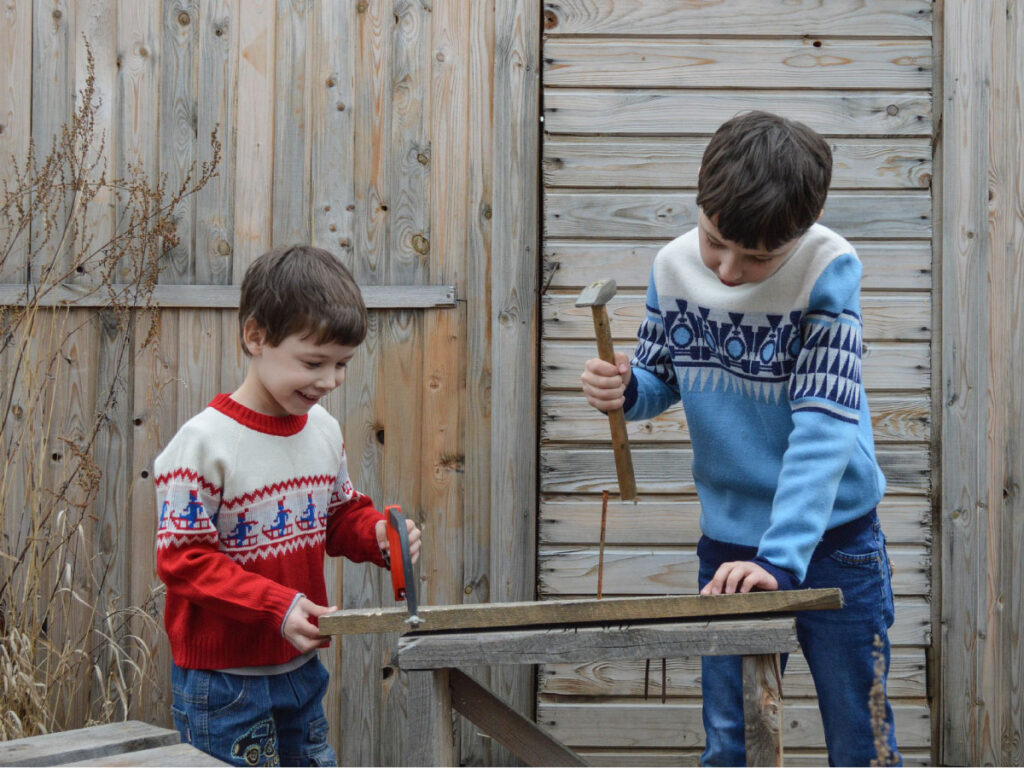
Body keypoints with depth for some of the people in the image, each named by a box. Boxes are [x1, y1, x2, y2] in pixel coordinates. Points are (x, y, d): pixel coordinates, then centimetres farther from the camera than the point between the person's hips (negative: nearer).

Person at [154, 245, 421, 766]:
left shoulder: (324, 430, 2)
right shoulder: (205, 442, -19)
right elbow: (182, 558, -19)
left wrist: (378, 535, -7)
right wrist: (277, 607, -27)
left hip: (301, 666, 7)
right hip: (223, 679, -6)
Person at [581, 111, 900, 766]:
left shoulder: (830, 269, -19)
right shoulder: (674, 266, -6)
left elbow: (823, 426, -25)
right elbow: (660, 380, 7)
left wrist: (781, 559, -32)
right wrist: (624, 390, -17)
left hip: (831, 541, -3)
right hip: (727, 546, 3)